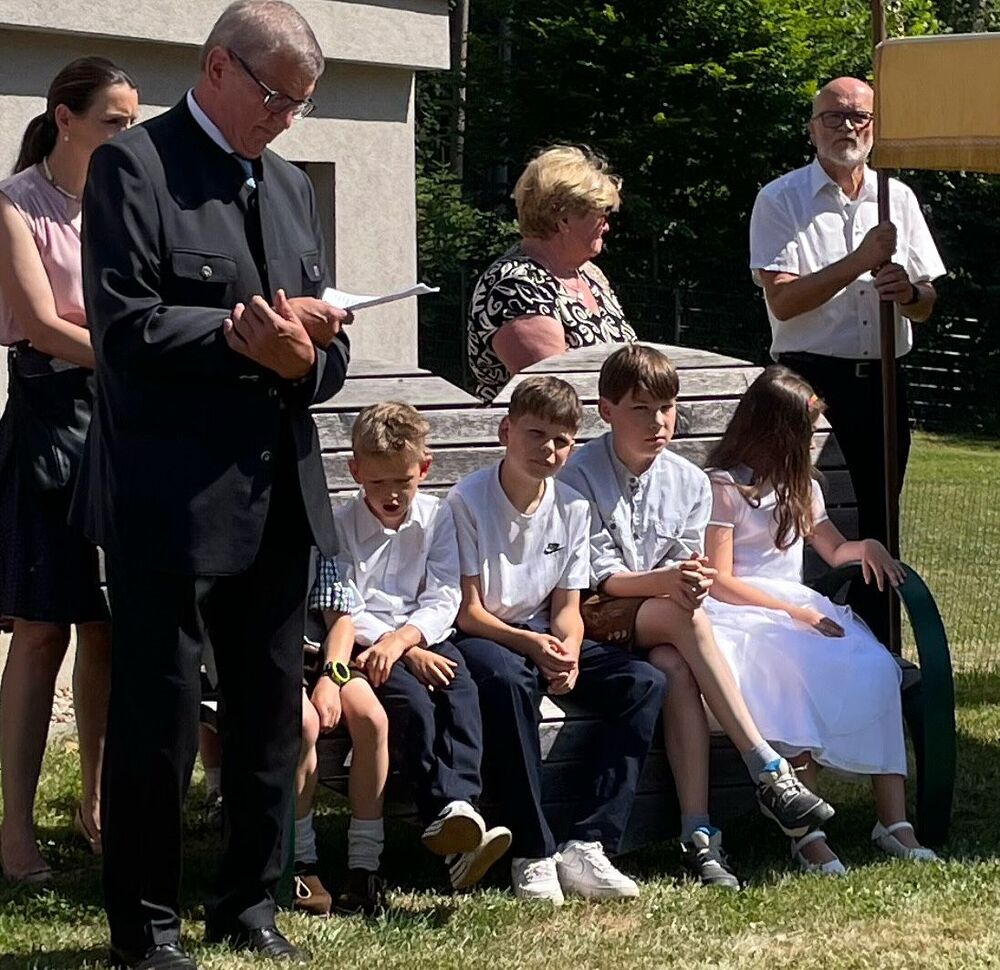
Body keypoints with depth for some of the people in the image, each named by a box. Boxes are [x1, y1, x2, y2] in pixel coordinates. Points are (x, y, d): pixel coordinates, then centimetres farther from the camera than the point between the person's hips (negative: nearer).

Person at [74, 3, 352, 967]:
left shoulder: (290, 186, 16)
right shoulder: (133, 165, -6)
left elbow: (324, 349, 15)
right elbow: (125, 327, -16)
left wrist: (305, 355, -7)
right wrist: (245, 335, -19)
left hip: (278, 494, 7)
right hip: (171, 498, -7)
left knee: (271, 710, 12)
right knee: (157, 714, 1)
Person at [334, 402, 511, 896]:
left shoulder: (438, 517, 8)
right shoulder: (340, 526, 2)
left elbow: (444, 600, -1)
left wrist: (401, 639, -20)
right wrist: (409, 654, -18)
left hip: (425, 639, 2)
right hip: (365, 647, -2)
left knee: (461, 689, -29)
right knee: (411, 702, -32)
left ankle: (460, 804, -46)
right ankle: (444, 809, -45)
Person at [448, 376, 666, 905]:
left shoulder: (572, 506, 3)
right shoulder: (467, 500, -13)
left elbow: (567, 606, 6)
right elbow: (468, 611, -12)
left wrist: (568, 653, -17)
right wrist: (533, 646, -27)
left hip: (545, 637, 6)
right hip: (482, 638, -6)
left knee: (644, 683, -17)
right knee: (506, 679, -40)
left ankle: (587, 847, -23)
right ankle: (533, 855, -33)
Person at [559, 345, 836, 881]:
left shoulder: (689, 481, 8)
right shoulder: (580, 476, -7)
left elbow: (688, 566, 5)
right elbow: (599, 575, -12)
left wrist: (693, 581, -21)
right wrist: (666, 581, -29)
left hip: (662, 625, 4)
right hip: (597, 619, -4)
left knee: (674, 667, -33)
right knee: (683, 615, -34)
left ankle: (698, 833, -39)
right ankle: (766, 768, -35)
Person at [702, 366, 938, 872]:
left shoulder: (800, 488, 25)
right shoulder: (723, 488, 1)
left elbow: (834, 551, 34)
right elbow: (720, 582, -6)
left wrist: (866, 546, 10)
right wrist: (792, 613, -15)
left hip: (800, 607, 6)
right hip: (744, 615, -6)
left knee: (875, 669, -24)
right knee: (798, 671, -38)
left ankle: (893, 820, -29)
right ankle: (806, 832, -38)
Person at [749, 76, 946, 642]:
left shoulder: (898, 199, 13)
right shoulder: (781, 201, 0)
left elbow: (927, 307, 15)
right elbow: (783, 300, -12)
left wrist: (909, 292, -9)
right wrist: (861, 263, -17)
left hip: (882, 382, 5)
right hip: (812, 380, -4)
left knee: (878, 522, 9)